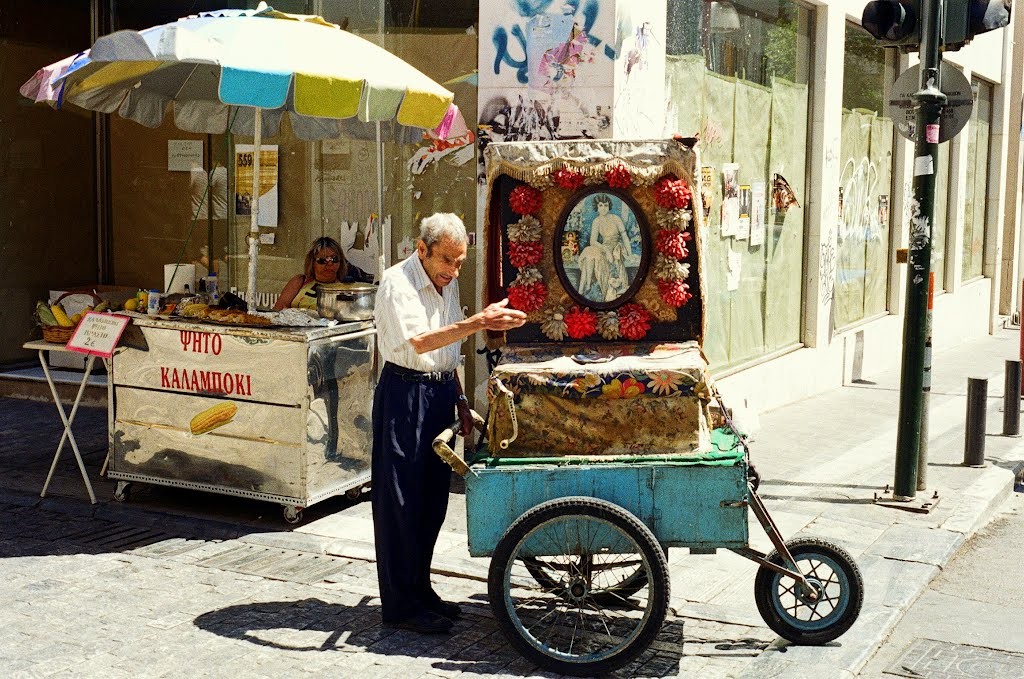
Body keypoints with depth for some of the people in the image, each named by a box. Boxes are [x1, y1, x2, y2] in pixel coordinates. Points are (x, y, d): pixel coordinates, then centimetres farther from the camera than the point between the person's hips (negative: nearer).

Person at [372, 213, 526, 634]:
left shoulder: (448, 283, 14)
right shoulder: (397, 283, -13)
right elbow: (416, 342, -27)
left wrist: (460, 401, 17)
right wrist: (478, 323, -33)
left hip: (441, 392, 8)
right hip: (404, 394, -8)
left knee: (432, 500, 12)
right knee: (401, 501, -3)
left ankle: (419, 588, 25)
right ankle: (399, 604, 3)